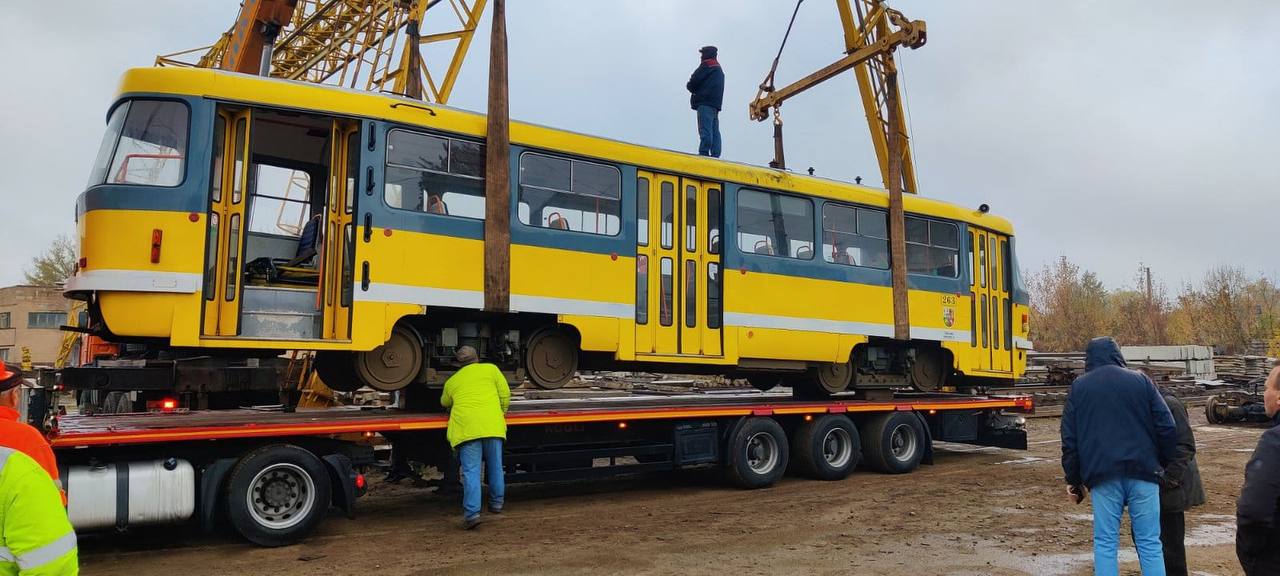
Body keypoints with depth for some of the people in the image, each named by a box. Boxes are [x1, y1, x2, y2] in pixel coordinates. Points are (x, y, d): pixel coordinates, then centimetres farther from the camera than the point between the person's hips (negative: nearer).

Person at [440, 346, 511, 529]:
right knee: (495, 467, 16)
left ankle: (472, 513, -12)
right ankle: (496, 504, 28)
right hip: (492, 425, 0)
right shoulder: (491, 369, 17)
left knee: (471, 471, -3)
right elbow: (505, 394, 11)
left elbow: (445, 403, 40)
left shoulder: (451, 381, 22)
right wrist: (501, 413, 26)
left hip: (465, 427, 0)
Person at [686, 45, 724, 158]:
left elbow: (693, 82, -6)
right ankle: (715, 155, -1)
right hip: (716, 103, 9)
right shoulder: (719, 69, 30)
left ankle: (704, 153, -24)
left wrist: (690, 87, 16)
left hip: (705, 102, -9)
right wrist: (696, 90, 13)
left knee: (705, 129, -16)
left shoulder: (706, 65, 1)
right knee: (714, 130, 4)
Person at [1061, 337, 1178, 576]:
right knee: (1150, 543, 5)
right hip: (1142, 472, 0)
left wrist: (1073, 479, 12)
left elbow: (1069, 439, 6)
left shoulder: (1079, 387, 9)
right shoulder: (1140, 380, 8)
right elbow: (1167, 428, 2)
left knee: (1105, 542, 4)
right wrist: (1164, 464, 14)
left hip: (1102, 475, 0)